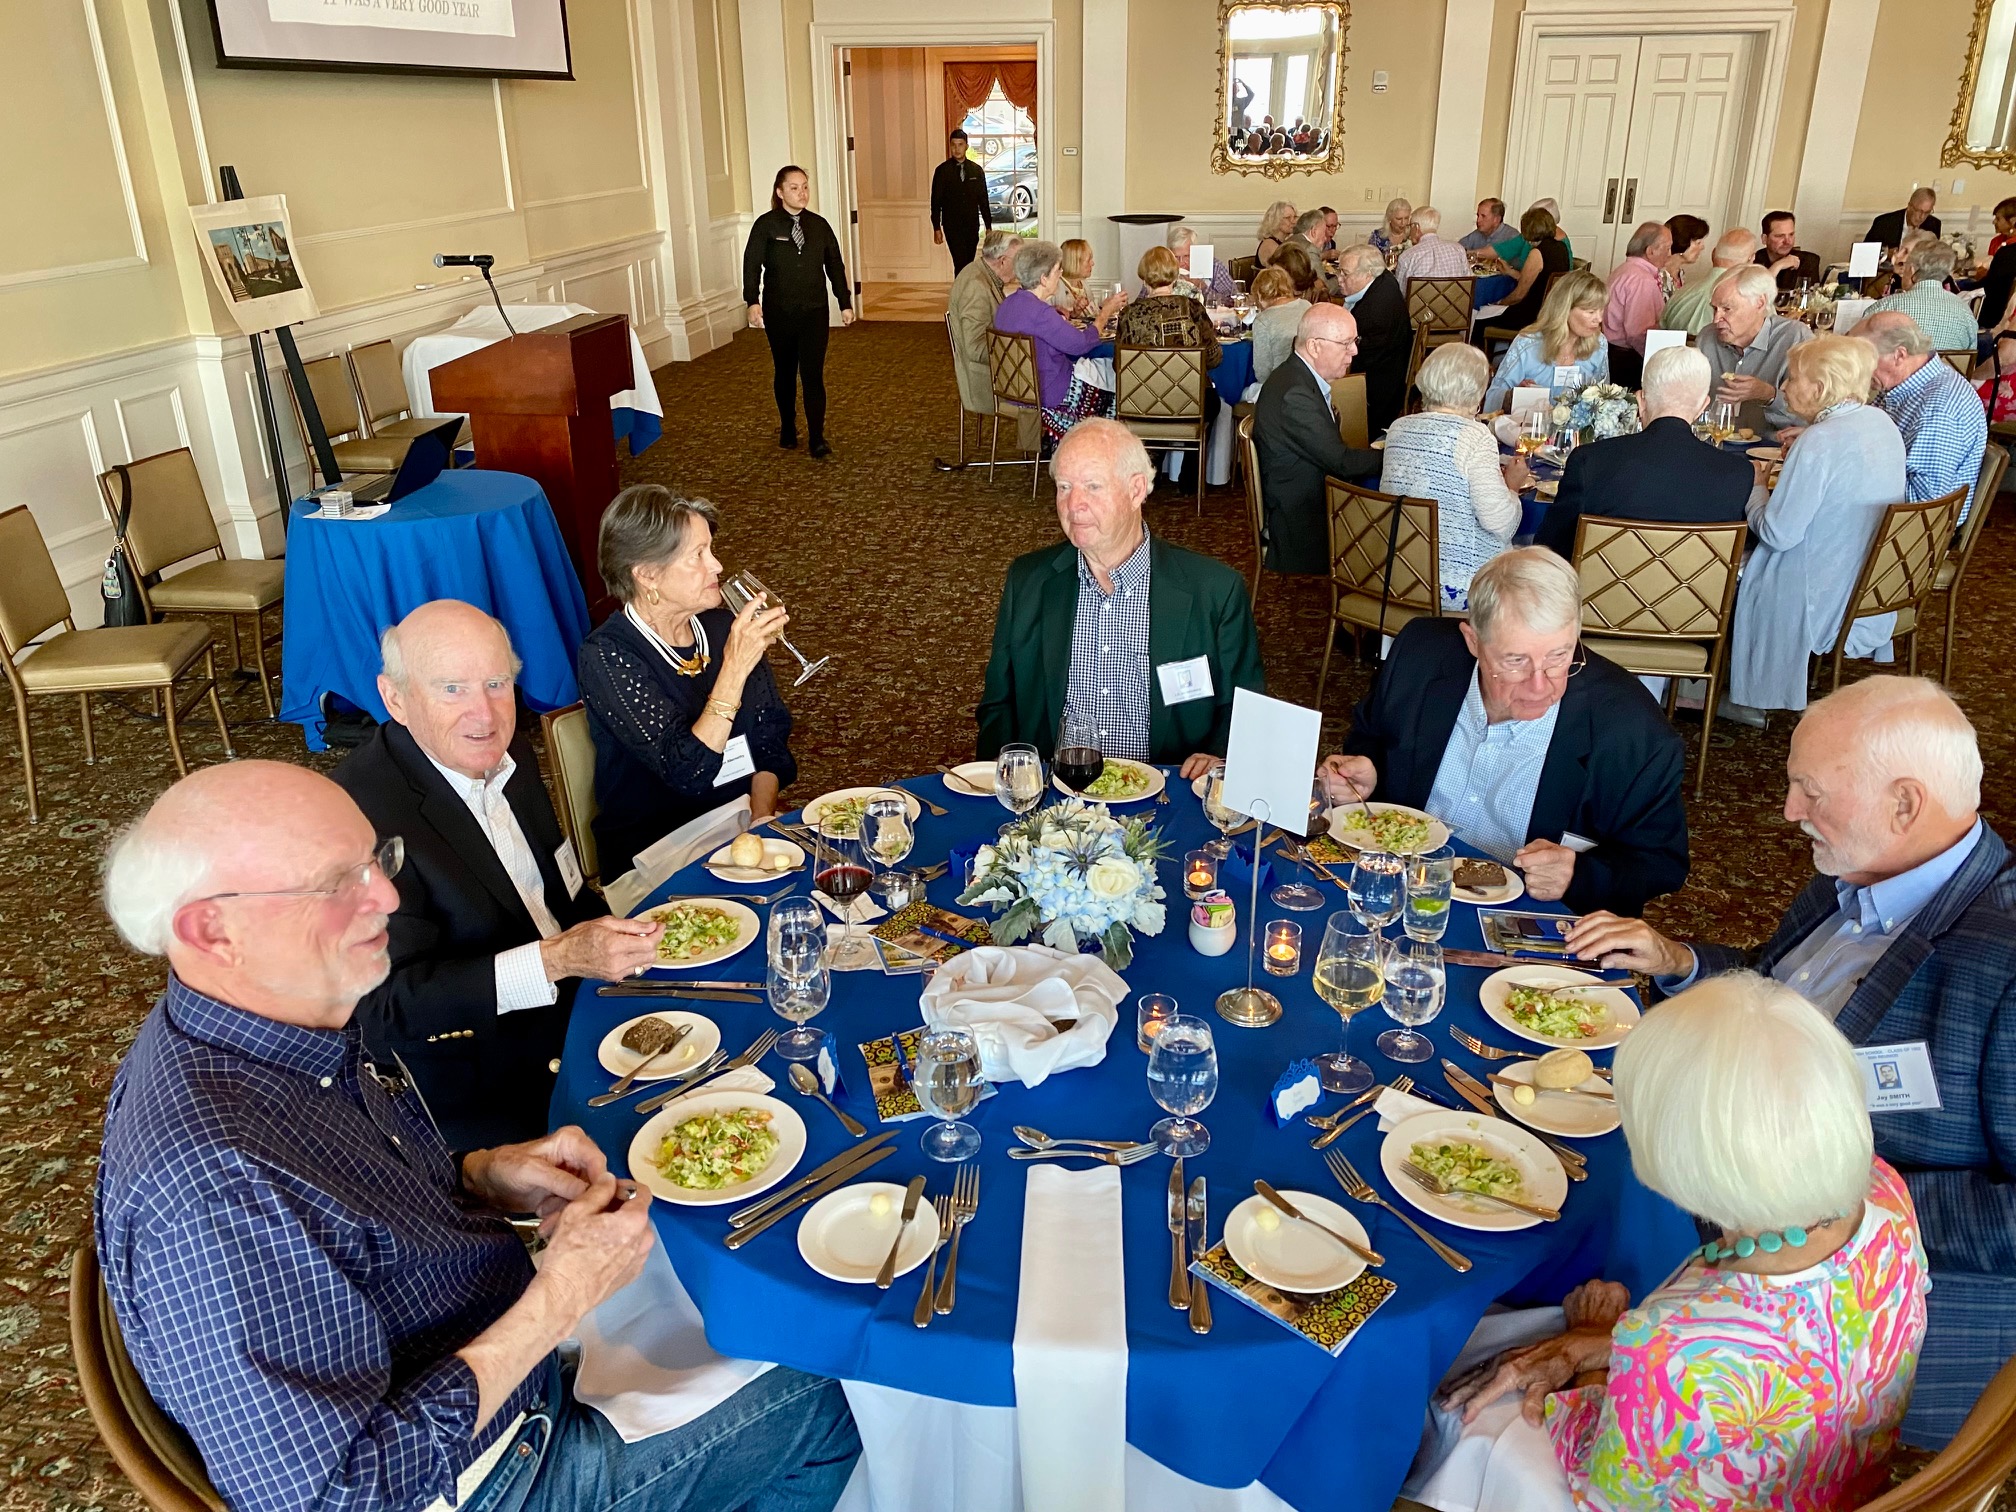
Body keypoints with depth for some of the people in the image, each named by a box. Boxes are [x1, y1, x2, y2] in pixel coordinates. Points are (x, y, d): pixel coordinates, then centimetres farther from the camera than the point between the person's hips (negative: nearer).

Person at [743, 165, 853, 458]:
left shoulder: (819, 225, 5)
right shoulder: (766, 225, -3)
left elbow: (835, 266, 9)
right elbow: (752, 265, -9)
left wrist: (845, 303, 8)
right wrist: (753, 302, -20)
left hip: (814, 311, 1)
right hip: (779, 313, -1)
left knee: (813, 374, -7)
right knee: (785, 372, 12)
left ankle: (817, 438, -7)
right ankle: (787, 429, 26)